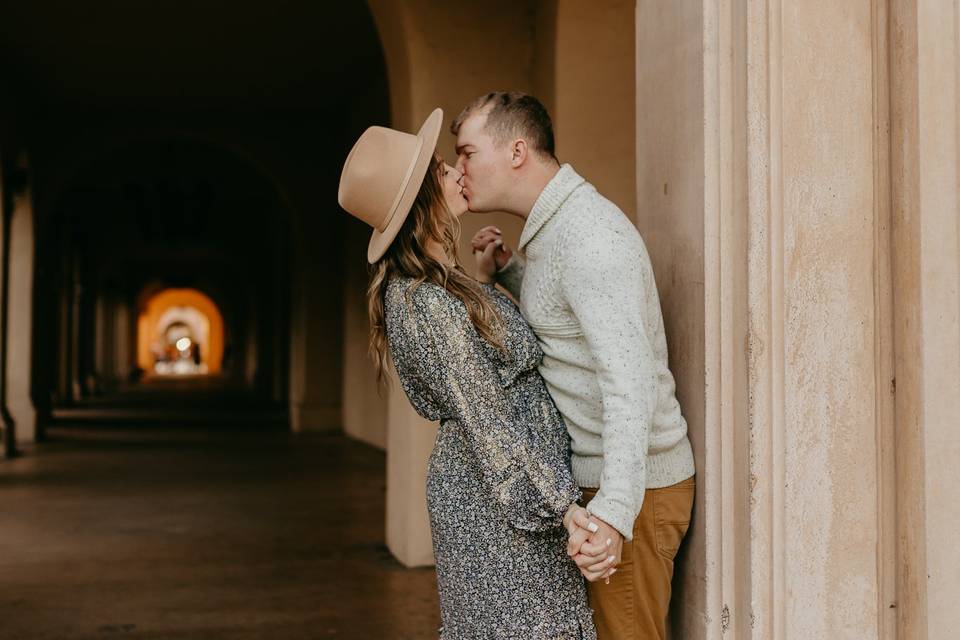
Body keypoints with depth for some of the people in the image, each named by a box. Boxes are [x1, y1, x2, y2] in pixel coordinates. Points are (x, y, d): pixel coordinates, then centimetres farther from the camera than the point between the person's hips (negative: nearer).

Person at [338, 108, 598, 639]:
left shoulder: (411, 289, 8)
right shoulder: (433, 305, -23)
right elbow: (490, 427, -22)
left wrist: (498, 268, 15)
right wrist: (562, 505, -19)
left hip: (466, 485, 10)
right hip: (502, 498, -10)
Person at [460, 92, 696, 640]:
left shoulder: (590, 237, -21)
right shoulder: (551, 229, 12)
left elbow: (630, 379, -30)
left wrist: (614, 512, -37)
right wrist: (504, 274, 5)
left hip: (634, 487, -10)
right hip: (585, 477, 10)